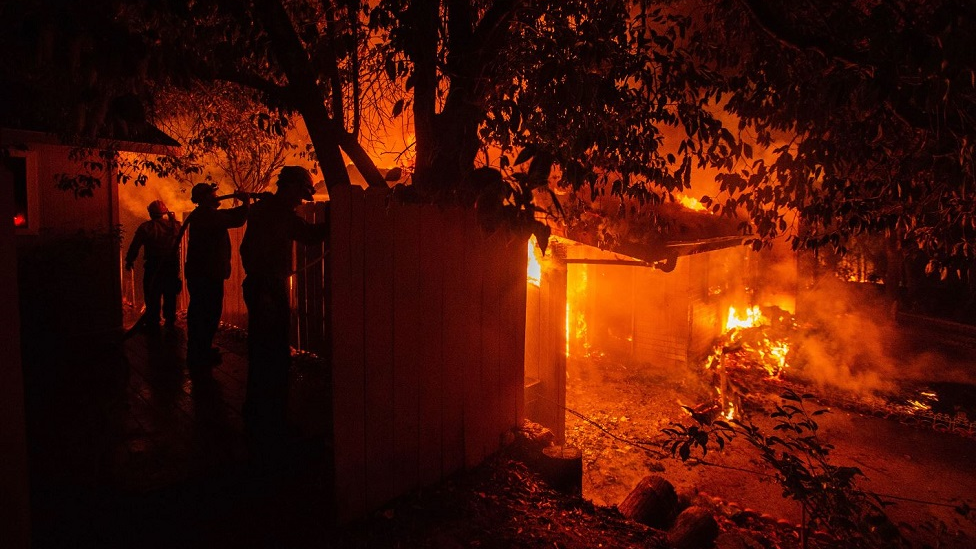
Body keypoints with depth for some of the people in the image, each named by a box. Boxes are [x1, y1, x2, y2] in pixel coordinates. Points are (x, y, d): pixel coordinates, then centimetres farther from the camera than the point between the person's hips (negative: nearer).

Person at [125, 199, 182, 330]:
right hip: (172, 266, 3)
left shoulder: (146, 227, -7)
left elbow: (134, 246, -5)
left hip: (153, 267, -3)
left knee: (152, 297, 5)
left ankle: (152, 324, 9)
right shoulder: (175, 225, 0)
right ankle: (170, 322, 21)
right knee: (170, 296, 14)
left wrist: (129, 261, 10)